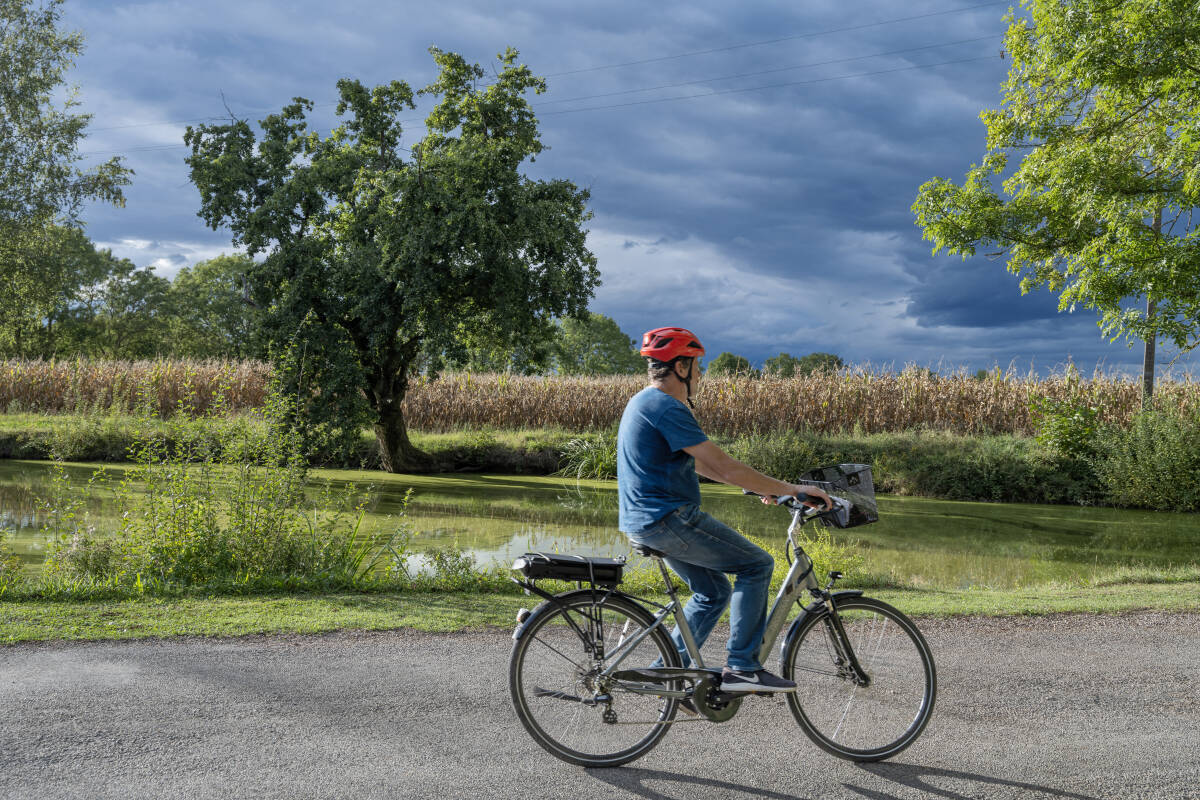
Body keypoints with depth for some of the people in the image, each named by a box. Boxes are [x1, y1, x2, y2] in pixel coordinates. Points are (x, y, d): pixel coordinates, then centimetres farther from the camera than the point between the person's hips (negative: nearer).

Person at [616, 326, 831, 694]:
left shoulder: (643, 403, 17)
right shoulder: (667, 408, -17)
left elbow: (701, 463, 22)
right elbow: (724, 466, -21)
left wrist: (761, 486, 22)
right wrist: (791, 489, -16)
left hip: (644, 523, 10)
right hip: (669, 519, -10)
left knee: (713, 592, 19)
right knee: (757, 565, -4)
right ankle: (741, 667, -4)